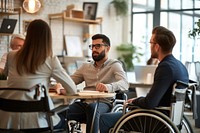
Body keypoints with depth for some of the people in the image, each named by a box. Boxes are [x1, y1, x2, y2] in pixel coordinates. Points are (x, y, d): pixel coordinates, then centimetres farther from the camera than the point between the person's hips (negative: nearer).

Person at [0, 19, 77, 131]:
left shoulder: (11, 56, 4)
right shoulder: (51, 60, -6)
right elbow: (73, 90, 1)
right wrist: (63, 91, 21)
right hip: (34, 121, -3)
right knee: (62, 121, 30)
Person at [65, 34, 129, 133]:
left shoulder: (115, 65, 6)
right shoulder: (86, 67, 23)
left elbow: (124, 83, -12)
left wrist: (108, 87, -35)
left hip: (104, 104, -4)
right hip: (85, 103, 4)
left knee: (92, 107, -39)